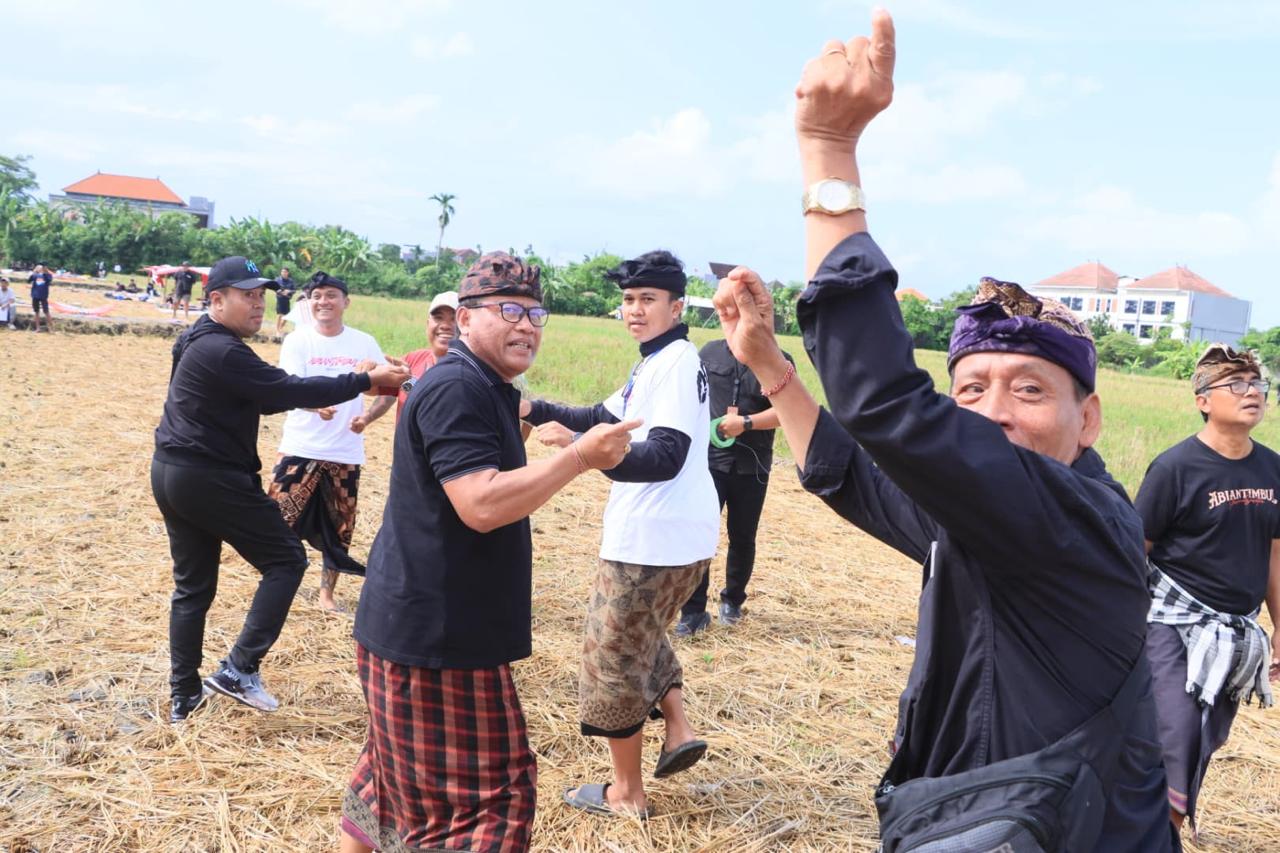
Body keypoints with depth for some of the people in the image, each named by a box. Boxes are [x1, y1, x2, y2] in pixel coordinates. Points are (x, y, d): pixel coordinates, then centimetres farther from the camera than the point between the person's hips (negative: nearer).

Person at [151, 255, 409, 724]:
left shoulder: (201, 344, 14)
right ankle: (239, 668, -1)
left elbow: (265, 399, 12)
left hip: (170, 473, 10)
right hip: (211, 478, -10)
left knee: (192, 586, 15)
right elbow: (288, 391, -23)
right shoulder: (223, 351, -19)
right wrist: (364, 381, -21)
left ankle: (184, 695, 22)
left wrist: (307, 398, 0)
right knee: (286, 559, 1)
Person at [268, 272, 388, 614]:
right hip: (300, 448, -2)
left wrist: (367, 416, -13)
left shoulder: (364, 343, 2)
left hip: (346, 452, 2)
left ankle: (327, 593, 27)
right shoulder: (297, 341, -4)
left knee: (338, 528, 11)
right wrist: (316, 406, -37)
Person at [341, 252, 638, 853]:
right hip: (434, 634, -11)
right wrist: (581, 456, -25)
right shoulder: (456, 389, -20)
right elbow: (482, 505, -30)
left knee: (397, 775, 24)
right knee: (489, 795, -1)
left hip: (427, 624, 11)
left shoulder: (485, 389, 14)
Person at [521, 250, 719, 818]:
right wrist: (536, 410, 10)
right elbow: (604, 419, 21)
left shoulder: (676, 362, -17)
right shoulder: (656, 362, 15)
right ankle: (678, 729, 23)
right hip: (670, 535, 10)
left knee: (613, 656, 3)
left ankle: (626, 794, 16)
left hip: (654, 540, -10)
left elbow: (664, 458, -28)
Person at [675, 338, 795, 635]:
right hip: (708, 460, 0)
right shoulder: (710, 352, 3)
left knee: (742, 536, 12)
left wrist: (746, 423, -21)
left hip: (751, 466, 0)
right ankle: (694, 611, 1)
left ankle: (733, 600, 33)